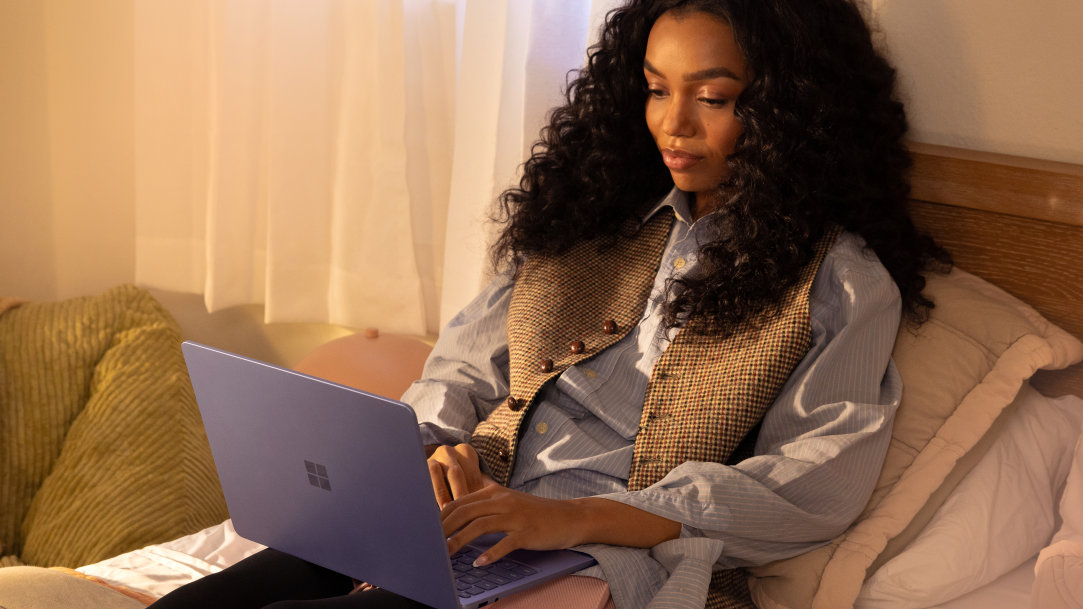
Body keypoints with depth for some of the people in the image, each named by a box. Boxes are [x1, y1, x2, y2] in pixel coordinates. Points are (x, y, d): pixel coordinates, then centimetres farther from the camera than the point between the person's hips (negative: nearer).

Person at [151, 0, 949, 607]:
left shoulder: (842, 282, 4)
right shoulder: (596, 216, 20)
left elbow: (819, 482, -7)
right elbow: (464, 364, 21)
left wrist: (575, 517, -17)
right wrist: (434, 450, -5)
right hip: (461, 519, 6)